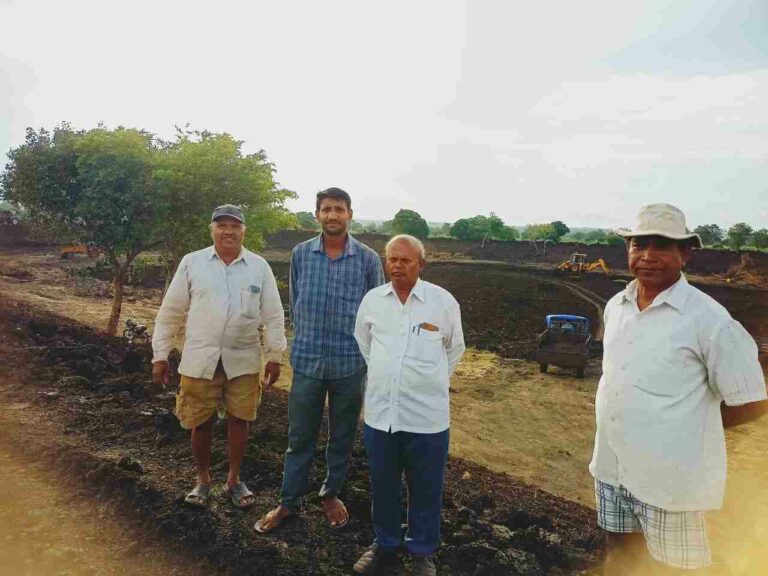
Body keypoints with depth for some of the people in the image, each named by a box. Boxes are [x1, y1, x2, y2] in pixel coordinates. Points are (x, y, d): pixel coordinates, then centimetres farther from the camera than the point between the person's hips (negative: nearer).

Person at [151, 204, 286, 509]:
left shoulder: (260, 266, 0)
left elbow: (273, 315, 2)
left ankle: (234, 479, 30)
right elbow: (171, 312, 2)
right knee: (200, 424, 11)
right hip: (199, 360, 0)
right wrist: (160, 355, 2)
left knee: (238, 420, 10)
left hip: (243, 361, 1)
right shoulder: (191, 262, -2)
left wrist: (275, 355, 0)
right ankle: (203, 479, 33)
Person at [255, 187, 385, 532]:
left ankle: (331, 494, 34)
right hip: (307, 361, 1)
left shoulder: (368, 259, -4)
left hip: (351, 364, 0)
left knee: (342, 436, 14)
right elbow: (295, 303, 11)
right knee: (300, 437, 11)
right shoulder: (301, 254, 0)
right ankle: (289, 502, 28)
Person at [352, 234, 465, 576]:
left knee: (425, 489, 12)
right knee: (383, 485, 17)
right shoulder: (372, 299, 1)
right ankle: (385, 545, 39)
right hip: (379, 412, 3)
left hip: (427, 415, -2)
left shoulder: (443, 301, -6)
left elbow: (454, 349, 9)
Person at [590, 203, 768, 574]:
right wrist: (626, 426, 6)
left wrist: (686, 428, -2)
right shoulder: (616, 306, 2)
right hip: (611, 465, 5)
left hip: (670, 477, -5)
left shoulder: (708, 318, -16)